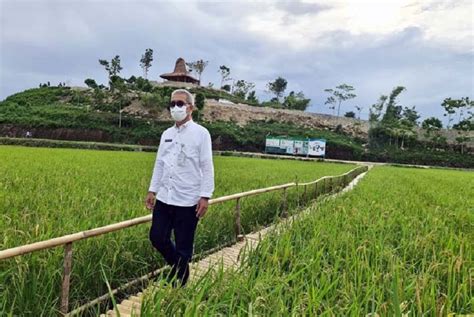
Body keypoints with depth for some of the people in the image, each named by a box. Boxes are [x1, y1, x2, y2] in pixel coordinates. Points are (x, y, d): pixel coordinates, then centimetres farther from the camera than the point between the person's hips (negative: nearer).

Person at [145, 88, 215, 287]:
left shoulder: (201, 133, -6)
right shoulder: (166, 134, 11)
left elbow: (207, 168, -9)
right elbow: (159, 164, 15)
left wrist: (205, 196, -14)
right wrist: (152, 190, 11)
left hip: (187, 201, -5)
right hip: (164, 198, 6)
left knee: (183, 246, 5)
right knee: (157, 238, 8)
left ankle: (178, 285, 25)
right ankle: (178, 266, 35)